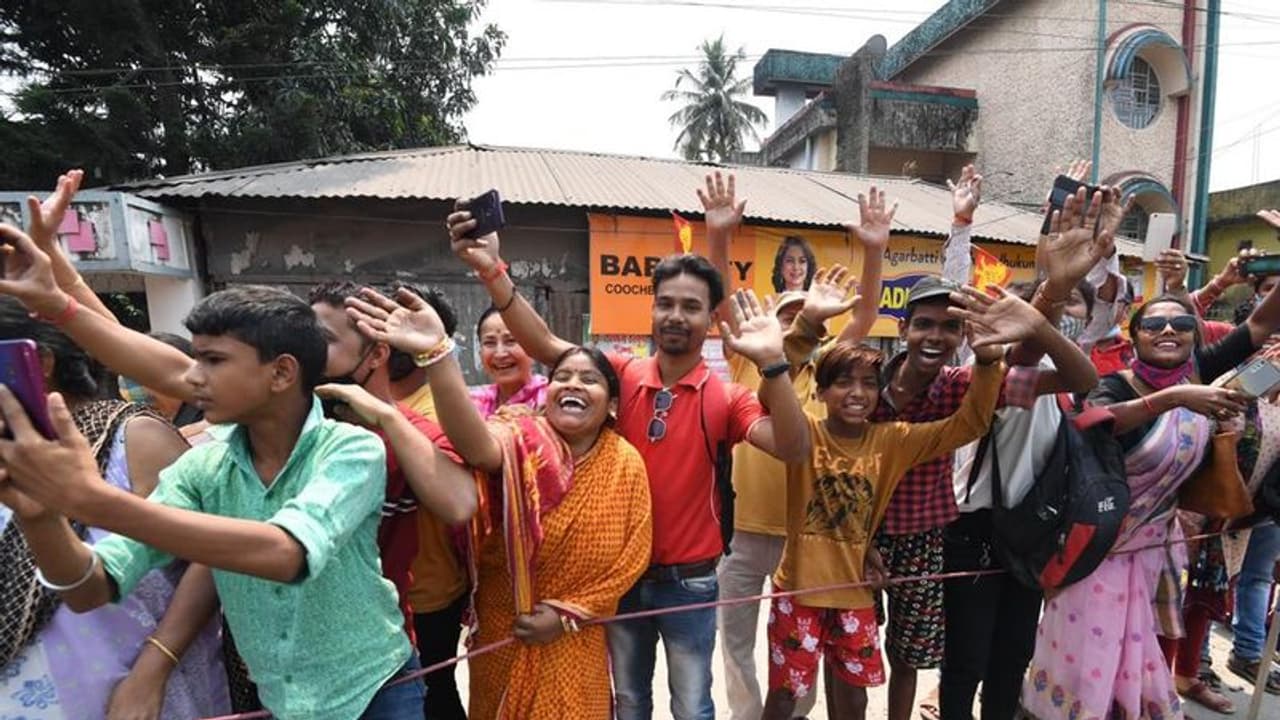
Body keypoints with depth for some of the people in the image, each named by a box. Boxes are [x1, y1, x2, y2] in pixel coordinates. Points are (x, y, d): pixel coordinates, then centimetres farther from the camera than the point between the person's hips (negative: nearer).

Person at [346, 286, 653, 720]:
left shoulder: (626, 464, -12)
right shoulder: (523, 440, -20)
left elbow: (633, 556, -6)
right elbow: (476, 444, -43)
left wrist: (567, 614, -12)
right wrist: (437, 353, -58)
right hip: (505, 632, -1)